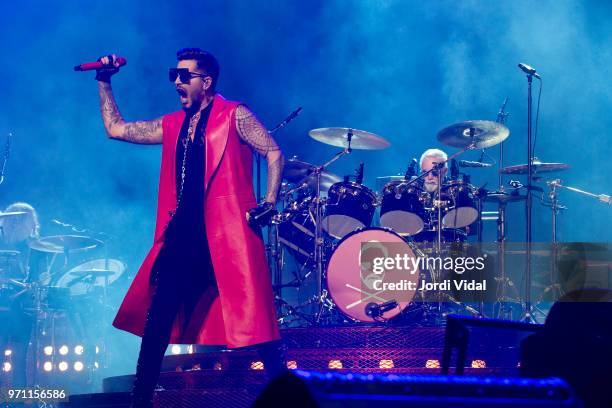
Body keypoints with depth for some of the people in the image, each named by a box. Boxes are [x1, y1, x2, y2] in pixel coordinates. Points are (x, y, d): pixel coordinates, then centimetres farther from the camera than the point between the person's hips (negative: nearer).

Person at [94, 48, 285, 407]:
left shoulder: (234, 116, 1)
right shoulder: (173, 125, 18)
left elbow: (274, 152, -3)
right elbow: (116, 129, 24)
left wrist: (271, 199, -15)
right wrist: (105, 82, 19)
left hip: (229, 234, -6)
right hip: (182, 236, 6)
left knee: (254, 319, -8)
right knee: (155, 321, 5)